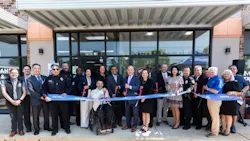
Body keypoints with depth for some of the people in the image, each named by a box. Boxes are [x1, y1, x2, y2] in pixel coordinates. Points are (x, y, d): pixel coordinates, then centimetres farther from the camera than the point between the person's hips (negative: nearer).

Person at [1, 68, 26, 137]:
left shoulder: (21, 82, 2)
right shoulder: (5, 82, 1)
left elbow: (24, 92, 0)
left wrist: (20, 100, -12)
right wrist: (12, 101, -13)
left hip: (20, 102, 0)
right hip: (10, 102, 0)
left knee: (20, 117, 8)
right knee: (13, 117, 9)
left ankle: (20, 129, 22)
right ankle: (14, 130, 24)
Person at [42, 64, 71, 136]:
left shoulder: (63, 78, 4)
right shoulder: (48, 79, 1)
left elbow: (67, 87, 9)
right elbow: (44, 89, 1)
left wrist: (66, 93, -9)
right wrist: (45, 96, -14)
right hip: (52, 100, 0)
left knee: (65, 114, 10)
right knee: (54, 115, 10)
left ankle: (67, 128, 27)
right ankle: (55, 129, 28)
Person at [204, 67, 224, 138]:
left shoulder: (218, 80, -17)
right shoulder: (210, 79, 10)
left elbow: (216, 91, -23)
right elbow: (207, 87, 20)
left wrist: (207, 88, -12)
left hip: (215, 100, -8)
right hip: (209, 99, 8)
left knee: (215, 116, 3)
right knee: (212, 115, 19)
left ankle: (214, 132, 14)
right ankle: (215, 128, 35)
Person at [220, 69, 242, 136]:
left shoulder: (234, 83, 0)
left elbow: (239, 93, -3)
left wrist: (232, 92, -18)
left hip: (230, 101, -4)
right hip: (222, 101, 4)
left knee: (228, 115, 1)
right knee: (222, 115, 6)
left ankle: (228, 130, 12)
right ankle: (223, 129, 17)